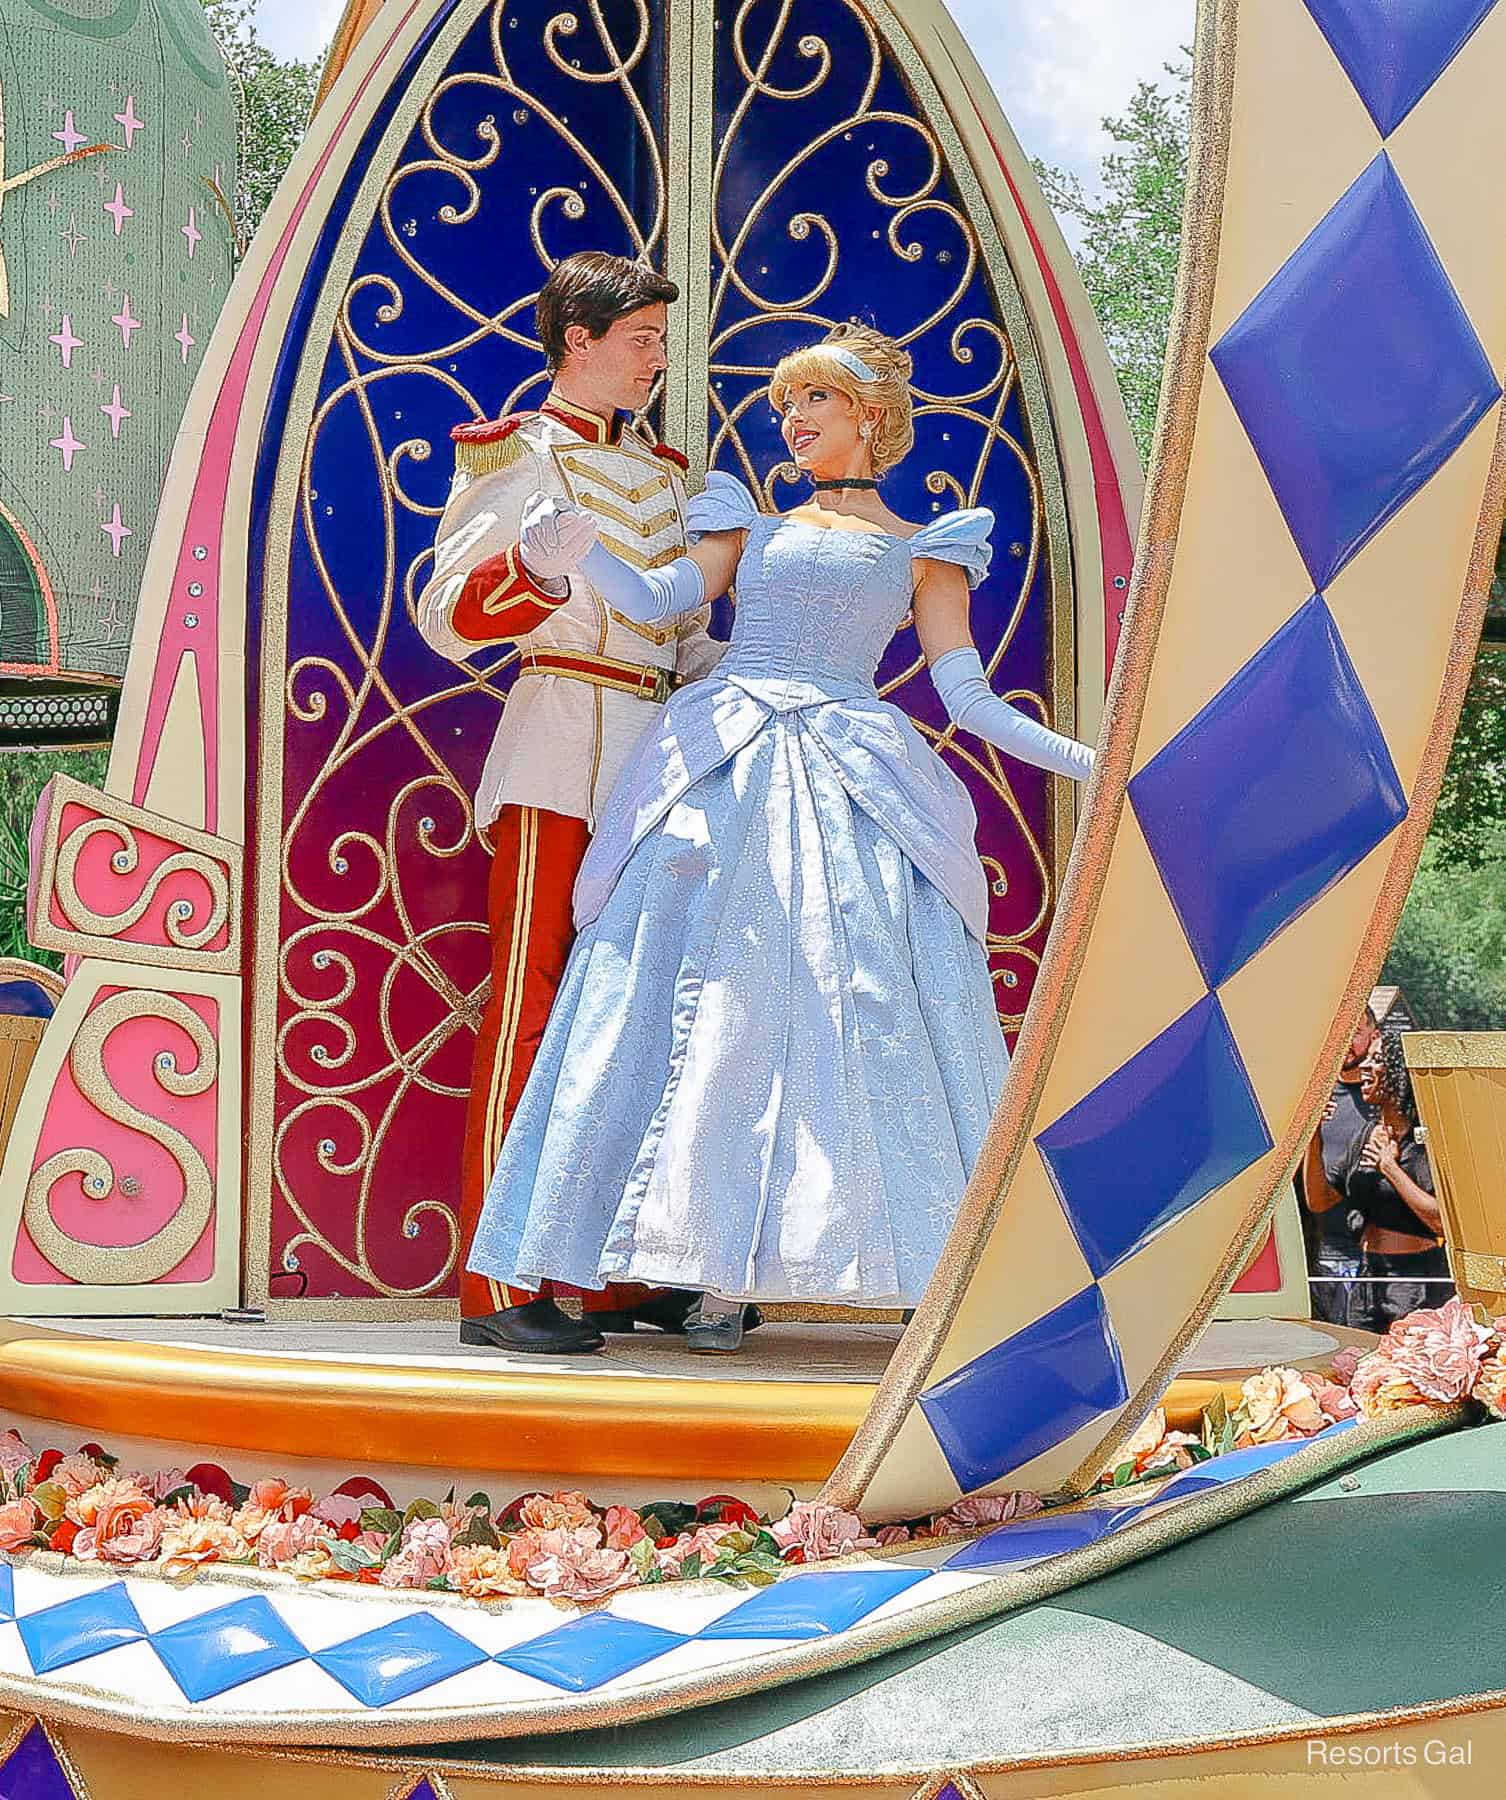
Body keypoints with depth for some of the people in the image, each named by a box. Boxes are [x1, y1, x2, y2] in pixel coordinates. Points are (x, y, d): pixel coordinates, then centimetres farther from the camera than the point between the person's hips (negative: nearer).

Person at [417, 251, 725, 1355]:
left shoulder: (661, 470, 22)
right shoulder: (516, 453, 2)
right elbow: (444, 616, -6)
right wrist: (534, 567, -23)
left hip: (654, 752, 7)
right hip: (561, 749, -7)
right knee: (530, 1002, -9)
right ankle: (500, 1288, -8)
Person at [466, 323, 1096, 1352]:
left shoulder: (923, 552, 19)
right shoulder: (753, 526, 23)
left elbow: (969, 699, 9)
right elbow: (660, 599, 4)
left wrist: (1089, 762, -4)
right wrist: (581, 550, -16)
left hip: (853, 787, -2)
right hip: (726, 781, 2)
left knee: (876, 1009, -11)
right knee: (716, 1008, -8)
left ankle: (942, 1274, -8)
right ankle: (725, 1275, -4)